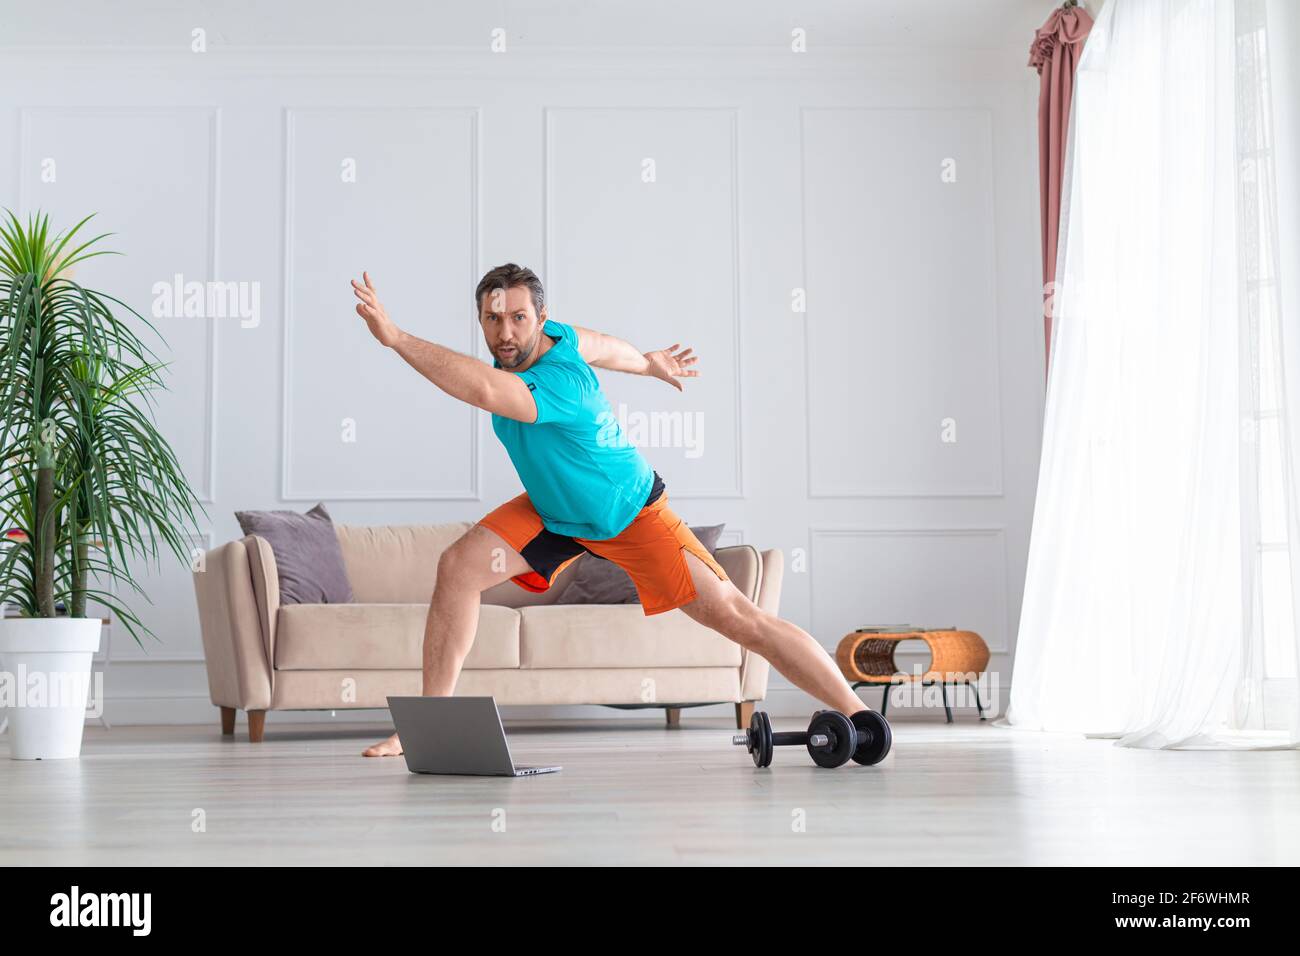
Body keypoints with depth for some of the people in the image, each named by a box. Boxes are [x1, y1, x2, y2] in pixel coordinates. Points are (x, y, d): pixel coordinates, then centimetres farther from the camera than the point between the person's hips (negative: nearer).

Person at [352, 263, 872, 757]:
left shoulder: (558, 385, -37)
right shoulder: (556, 335, -13)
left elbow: (481, 389, -57)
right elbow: (602, 345, 8)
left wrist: (394, 337, -59)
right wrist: (648, 362, 28)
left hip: (630, 512, -7)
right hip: (552, 510, 7)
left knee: (736, 617, -12)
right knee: (458, 567, -11)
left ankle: (858, 714, -4)